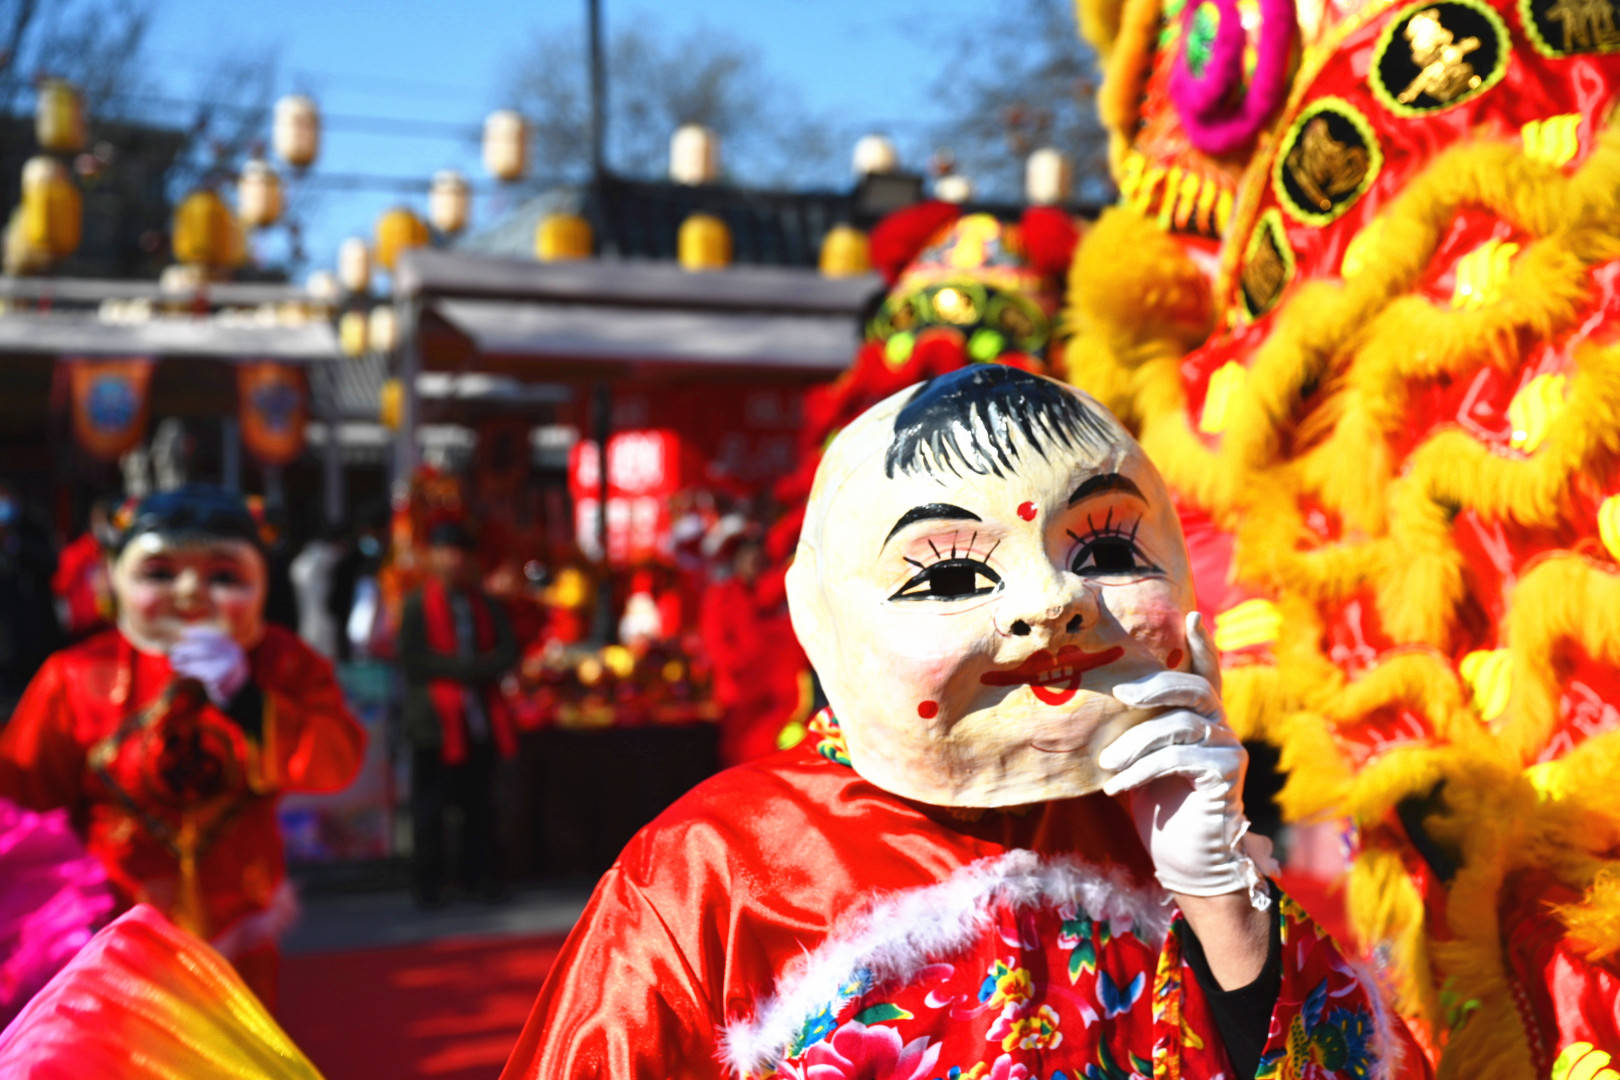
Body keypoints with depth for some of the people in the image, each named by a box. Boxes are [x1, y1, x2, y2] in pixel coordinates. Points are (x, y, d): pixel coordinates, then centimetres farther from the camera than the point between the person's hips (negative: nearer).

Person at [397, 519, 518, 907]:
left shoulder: (485, 605, 12)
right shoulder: (417, 606, -1)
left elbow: (507, 652, 5)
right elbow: (413, 660, -10)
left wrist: (474, 668, -13)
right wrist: (465, 667, -11)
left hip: (481, 718, 4)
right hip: (436, 721, -4)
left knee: (480, 803, 7)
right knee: (430, 806, -1)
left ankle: (480, 874, 17)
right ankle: (428, 882, 6)